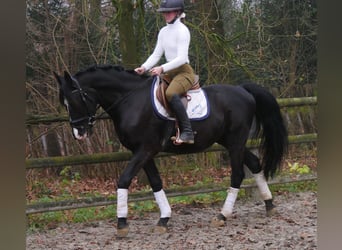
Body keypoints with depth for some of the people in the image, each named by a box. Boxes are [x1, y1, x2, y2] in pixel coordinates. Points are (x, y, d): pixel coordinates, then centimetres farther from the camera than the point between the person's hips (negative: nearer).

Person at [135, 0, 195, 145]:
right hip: (170, 73, 9)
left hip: (184, 72, -9)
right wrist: (144, 68, -6)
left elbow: (181, 58, -19)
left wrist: (162, 69, -28)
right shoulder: (164, 31, 13)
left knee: (170, 93, -36)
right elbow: (156, 55, 11)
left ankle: (187, 132, -38)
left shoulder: (182, 30, -11)